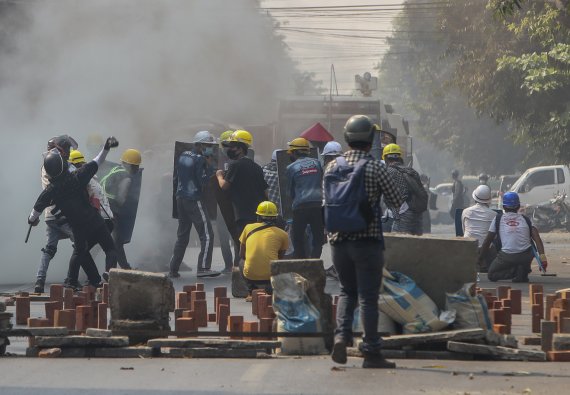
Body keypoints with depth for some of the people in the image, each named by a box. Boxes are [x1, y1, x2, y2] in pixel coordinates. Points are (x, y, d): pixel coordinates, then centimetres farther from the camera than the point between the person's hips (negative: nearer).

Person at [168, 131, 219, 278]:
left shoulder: (183, 156, 12)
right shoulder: (199, 159, -13)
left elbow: (176, 178, 17)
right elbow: (203, 181, -17)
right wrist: (209, 166, -9)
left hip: (180, 198, 8)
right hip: (194, 199, -8)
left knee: (182, 235, 15)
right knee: (207, 235, -5)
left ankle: (173, 269, 13)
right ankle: (203, 268, -13)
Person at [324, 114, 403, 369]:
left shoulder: (333, 167, 4)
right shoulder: (375, 167, -9)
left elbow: (325, 203, 11)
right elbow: (397, 202, -3)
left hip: (338, 240, 4)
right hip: (367, 240, -4)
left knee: (347, 291, 19)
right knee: (368, 297, 0)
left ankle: (341, 335, -3)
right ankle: (371, 352, 0)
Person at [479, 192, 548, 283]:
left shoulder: (498, 218, 12)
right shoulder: (526, 219, 15)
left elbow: (487, 242, 13)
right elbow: (537, 238, -1)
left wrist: (480, 259, 22)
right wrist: (542, 255, -9)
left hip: (506, 257, -2)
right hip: (526, 257, 2)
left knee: (491, 275, 19)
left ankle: (515, 271, -8)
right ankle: (524, 272, 8)